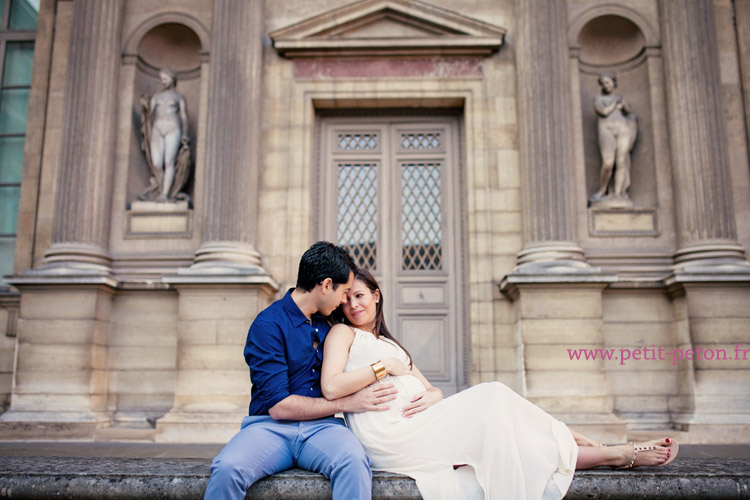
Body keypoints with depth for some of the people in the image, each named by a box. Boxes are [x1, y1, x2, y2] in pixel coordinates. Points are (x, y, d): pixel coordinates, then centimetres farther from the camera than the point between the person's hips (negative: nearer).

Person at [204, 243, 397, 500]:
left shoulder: (327, 324, 15)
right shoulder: (268, 324, -5)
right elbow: (278, 406, -11)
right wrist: (348, 403, -9)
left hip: (321, 427, 4)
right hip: (270, 427, -3)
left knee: (354, 461, -32)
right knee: (226, 469, -34)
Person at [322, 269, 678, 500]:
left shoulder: (389, 344, 30)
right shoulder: (342, 334, 9)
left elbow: (432, 389, 20)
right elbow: (331, 388, -10)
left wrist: (431, 396, -4)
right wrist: (385, 367, -6)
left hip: (412, 430, 7)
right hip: (388, 433, -7)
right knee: (492, 397, -16)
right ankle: (614, 454, -11)